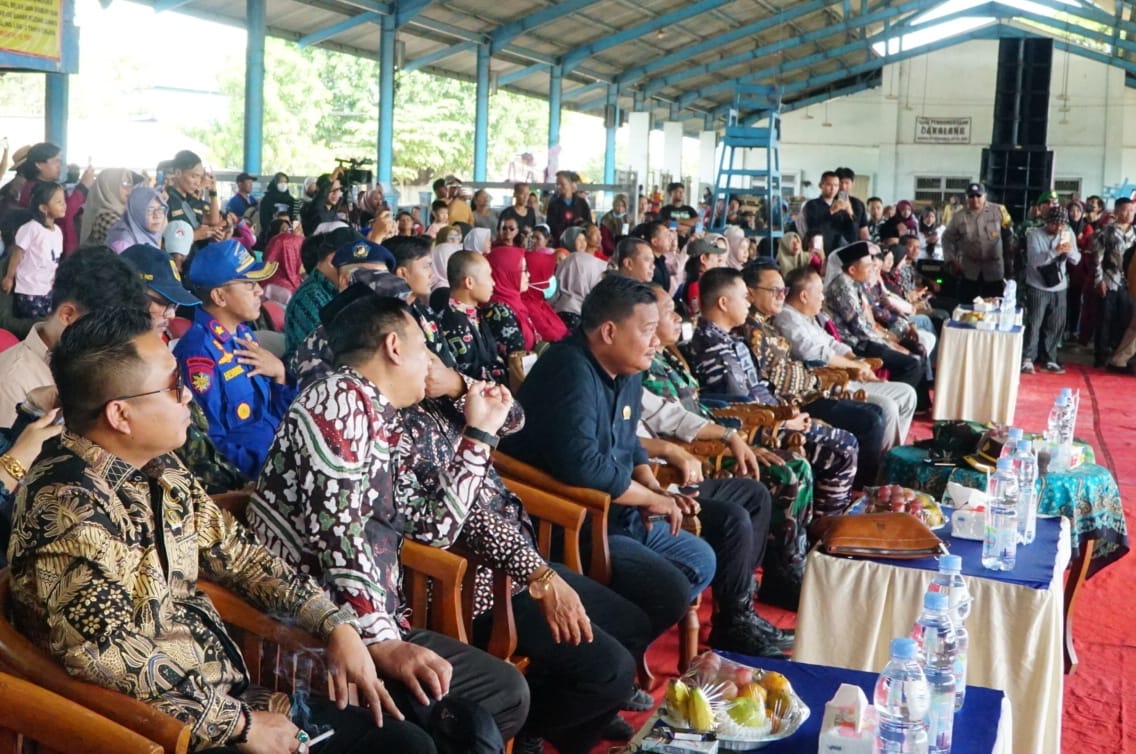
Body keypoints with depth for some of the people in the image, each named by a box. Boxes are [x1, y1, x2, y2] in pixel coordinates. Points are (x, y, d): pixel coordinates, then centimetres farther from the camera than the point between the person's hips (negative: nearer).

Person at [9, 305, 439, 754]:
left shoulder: (158, 470, 4)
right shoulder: (70, 504, -22)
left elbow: (235, 553, 13)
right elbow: (112, 660, -27)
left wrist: (338, 627, 3)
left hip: (225, 695, 8)